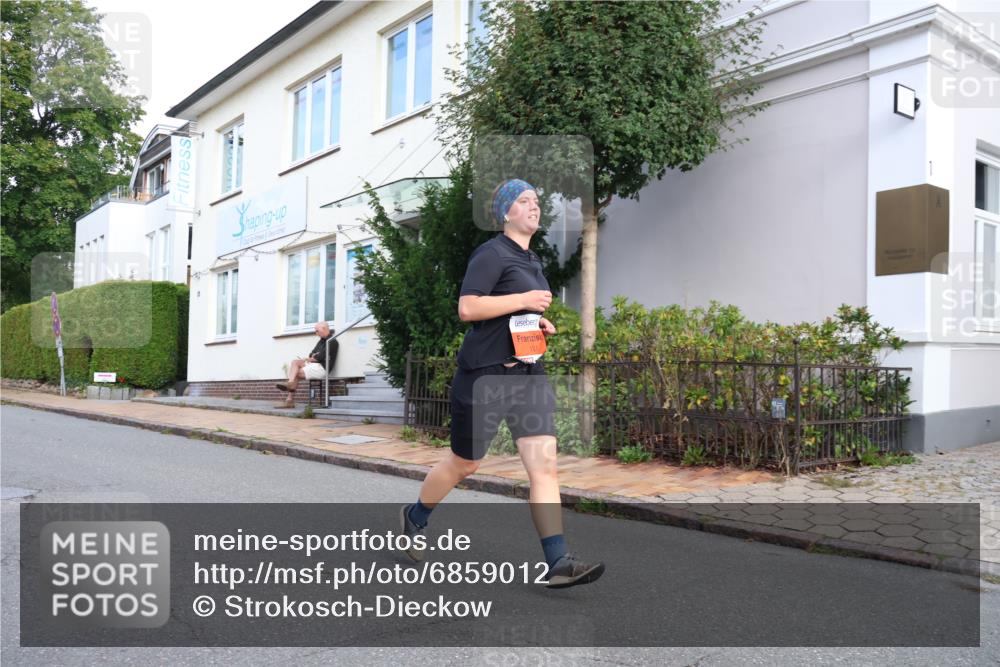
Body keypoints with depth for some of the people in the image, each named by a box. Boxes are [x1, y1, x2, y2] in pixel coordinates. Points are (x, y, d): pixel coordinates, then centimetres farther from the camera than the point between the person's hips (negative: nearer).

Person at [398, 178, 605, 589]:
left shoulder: (532, 261, 18)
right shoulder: (492, 253, -9)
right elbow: (467, 308, -21)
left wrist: (540, 324, 12)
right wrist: (524, 300, -20)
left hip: (528, 373, 7)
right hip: (485, 371, -7)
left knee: (545, 465, -6)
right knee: (464, 464, 8)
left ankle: (558, 563, -6)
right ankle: (414, 517, 35)